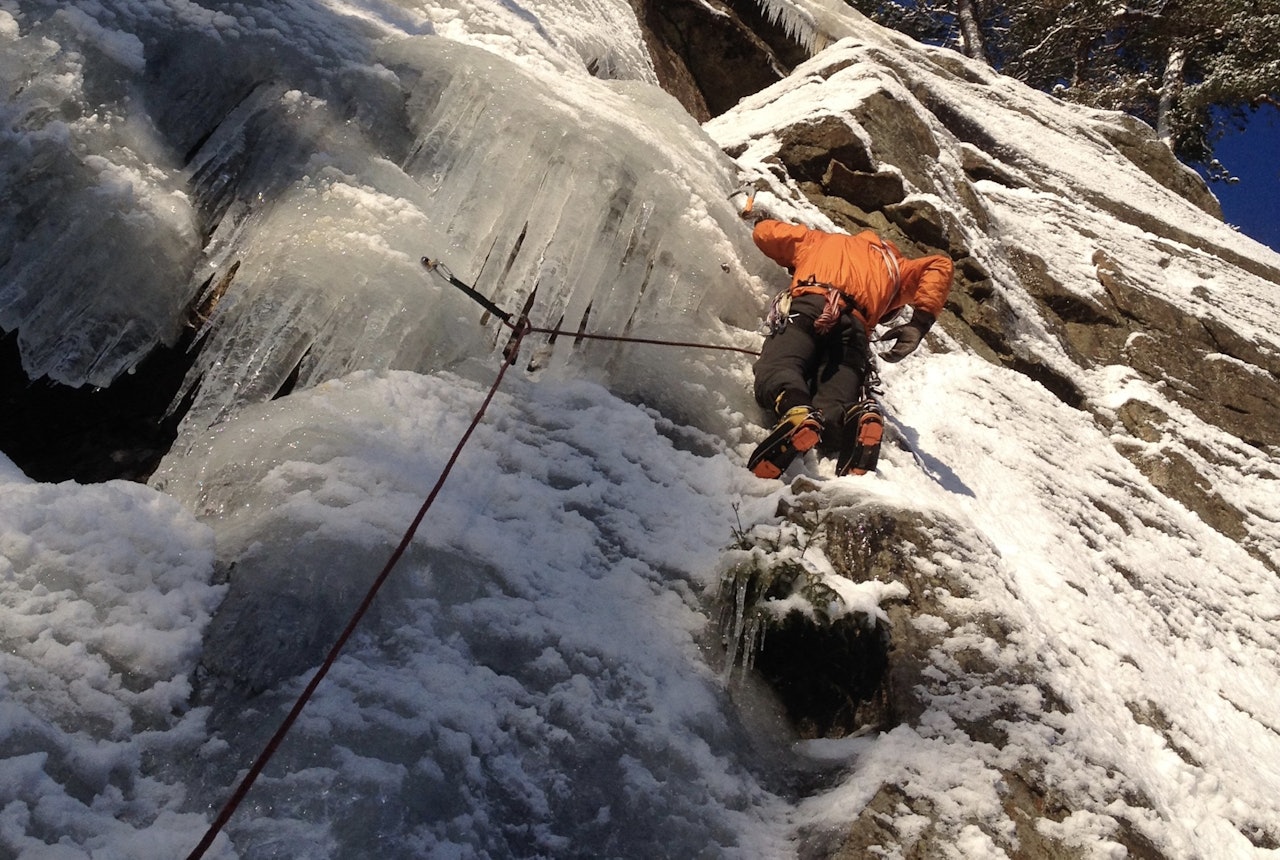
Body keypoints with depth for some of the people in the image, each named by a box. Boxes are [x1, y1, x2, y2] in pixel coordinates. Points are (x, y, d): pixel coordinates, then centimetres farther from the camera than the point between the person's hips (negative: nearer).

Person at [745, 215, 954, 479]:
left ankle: (796, 410, -52)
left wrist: (795, 263, 59)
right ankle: (859, 416, -42)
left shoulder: (818, 240, 40)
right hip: (855, 328, 1)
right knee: (832, 408, -8)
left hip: (807, 307, -1)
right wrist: (918, 325, 12)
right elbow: (940, 265, 22)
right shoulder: (895, 268, 39)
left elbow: (764, 232, 44)